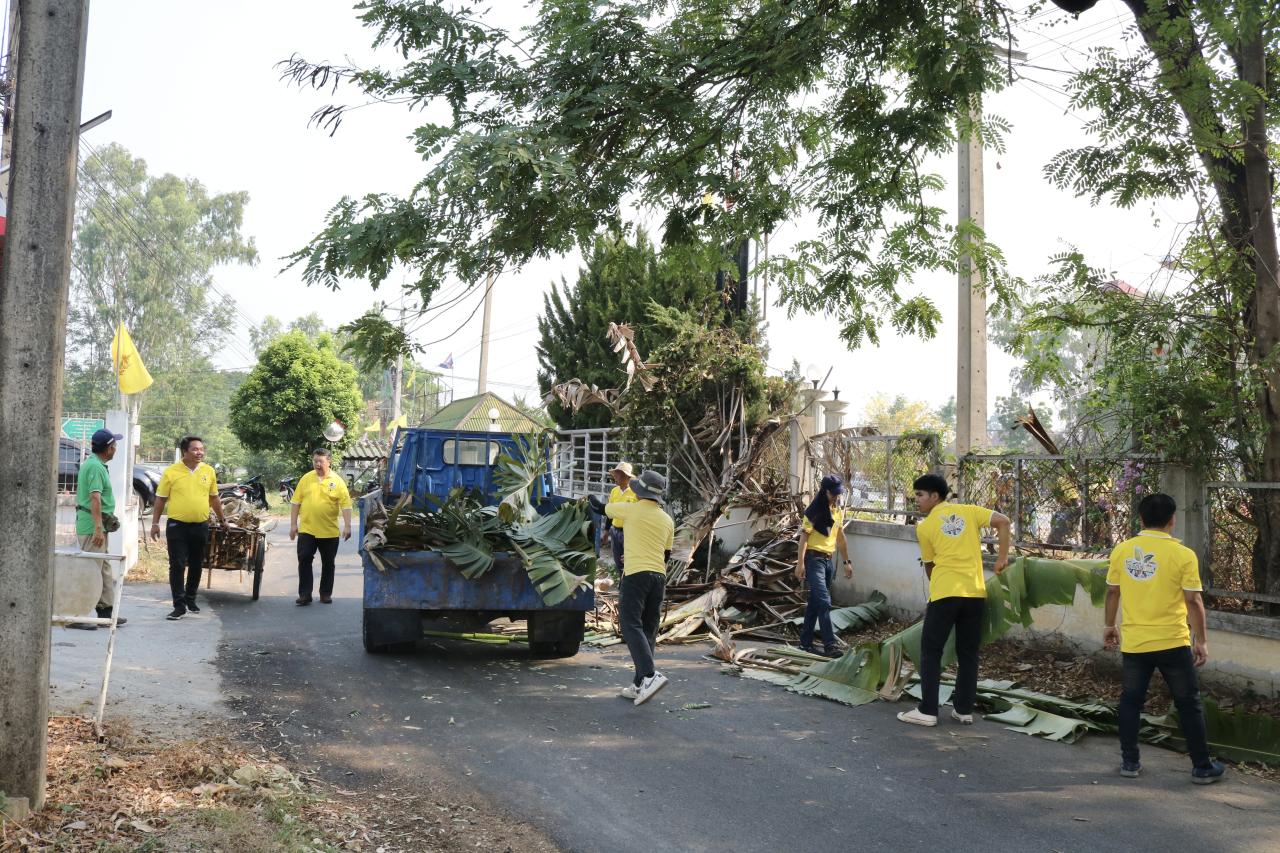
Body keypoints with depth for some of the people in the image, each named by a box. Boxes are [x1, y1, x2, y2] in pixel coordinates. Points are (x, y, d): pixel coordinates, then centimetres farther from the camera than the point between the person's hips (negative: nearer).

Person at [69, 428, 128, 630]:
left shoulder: (92, 463, 16)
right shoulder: (96, 466, -16)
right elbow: (95, 498, -23)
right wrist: (98, 528, -27)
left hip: (92, 525, 10)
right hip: (92, 526, -10)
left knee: (105, 571, 15)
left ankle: (106, 611, 21)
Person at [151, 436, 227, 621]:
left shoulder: (209, 471, 4)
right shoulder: (171, 472, -5)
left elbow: (214, 498, 16)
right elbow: (160, 499, 1)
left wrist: (222, 519, 21)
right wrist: (155, 523, -2)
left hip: (201, 526, 3)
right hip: (177, 526, -3)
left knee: (196, 566, 13)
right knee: (177, 566, -4)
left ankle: (190, 599, 30)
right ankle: (179, 606, 0)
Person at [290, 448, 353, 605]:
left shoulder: (337, 481, -1)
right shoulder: (306, 479, 4)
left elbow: (346, 504, -5)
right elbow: (296, 502, 6)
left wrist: (347, 526, -13)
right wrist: (293, 524, 2)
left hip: (329, 531, -1)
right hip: (306, 530, 1)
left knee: (328, 563, 9)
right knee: (304, 560, -2)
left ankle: (326, 593, 21)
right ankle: (305, 594, 4)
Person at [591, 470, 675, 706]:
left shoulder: (631, 509, 1)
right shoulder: (667, 520, 15)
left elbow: (601, 507, 18)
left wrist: (592, 498, 42)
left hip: (636, 575, -6)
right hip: (659, 576, 6)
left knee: (631, 626, -10)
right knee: (648, 630, 8)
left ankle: (650, 675, -27)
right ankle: (639, 686, 9)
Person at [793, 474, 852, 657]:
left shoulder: (838, 511, 11)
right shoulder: (815, 510, -11)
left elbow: (840, 537, 19)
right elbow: (804, 536, -13)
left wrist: (846, 562, 19)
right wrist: (800, 563, -20)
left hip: (828, 560, 7)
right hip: (814, 559, -7)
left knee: (814, 602, 11)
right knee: (824, 601, -15)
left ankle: (806, 642, 18)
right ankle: (829, 644, -17)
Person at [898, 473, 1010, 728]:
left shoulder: (924, 527, 3)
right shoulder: (968, 511, 9)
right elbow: (1003, 521, 0)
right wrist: (1002, 557, 6)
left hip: (945, 593, -4)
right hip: (975, 592, 4)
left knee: (931, 652, 4)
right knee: (968, 653, 12)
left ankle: (927, 711, 2)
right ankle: (964, 709, 15)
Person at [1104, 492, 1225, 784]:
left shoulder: (1122, 550, -1)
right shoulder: (1183, 555, -11)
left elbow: (1112, 592, 7)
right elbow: (1193, 601, -11)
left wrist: (1110, 625, 20)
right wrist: (1201, 640, -2)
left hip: (1133, 642, 3)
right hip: (1172, 642, -3)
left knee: (1131, 701, 14)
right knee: (1188, 704, 10)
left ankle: (1130, 762, 17)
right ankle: (1202, 767, 17)